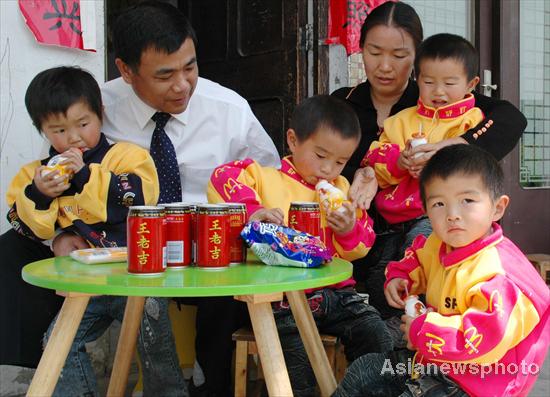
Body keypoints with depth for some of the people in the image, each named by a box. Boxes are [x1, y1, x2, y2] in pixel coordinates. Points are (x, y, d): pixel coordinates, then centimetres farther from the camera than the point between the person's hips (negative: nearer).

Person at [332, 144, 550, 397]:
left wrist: (421, 331, -29)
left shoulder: (498, 273, -29)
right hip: (433, 361, 9)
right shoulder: (439, 246, 0)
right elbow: (418, 257, 25)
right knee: (362, 372, 14)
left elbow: (488, 337, -39)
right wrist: (399, 277, 3)